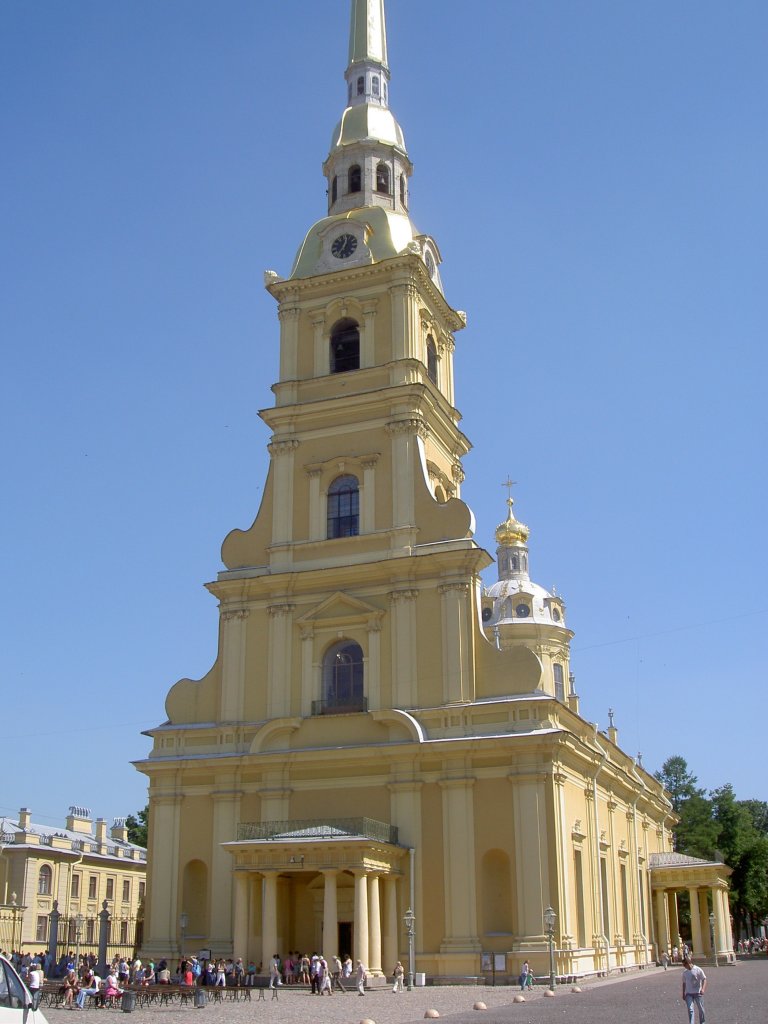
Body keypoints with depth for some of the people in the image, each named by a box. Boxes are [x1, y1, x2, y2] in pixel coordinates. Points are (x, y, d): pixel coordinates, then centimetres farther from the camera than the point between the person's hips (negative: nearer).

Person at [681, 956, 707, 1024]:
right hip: (688, 993, 3)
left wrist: (703, 989, -21)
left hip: (697, 993, -3)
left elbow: (704, 979, -7)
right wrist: (683, 994, 14)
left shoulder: (698, 970, -7)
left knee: (700, 1009, 8)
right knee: (690, 1009, -9)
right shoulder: (685, 972, 7)